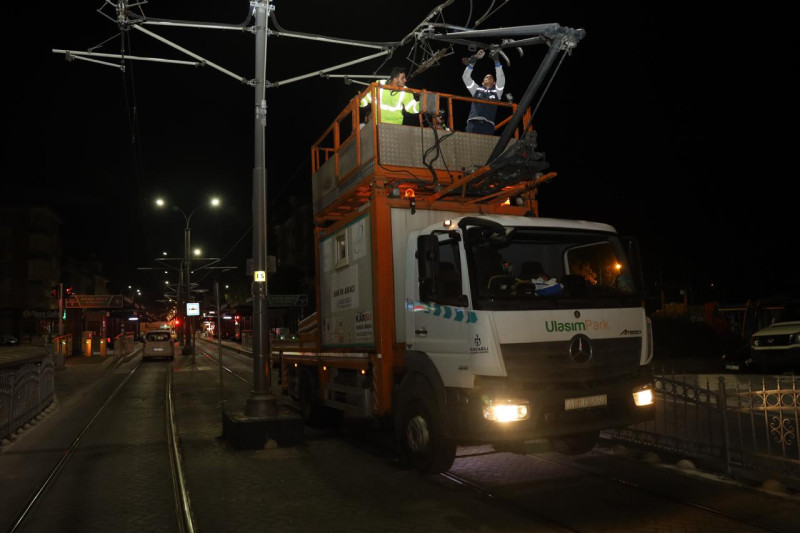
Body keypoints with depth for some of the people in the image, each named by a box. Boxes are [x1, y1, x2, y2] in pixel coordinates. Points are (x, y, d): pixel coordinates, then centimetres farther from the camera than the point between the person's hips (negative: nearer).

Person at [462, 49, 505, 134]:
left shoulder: (496, 91, 25)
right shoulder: (477, 89, 28)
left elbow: (501, 78, 11)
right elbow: (465, 77, 20)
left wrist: (496, 61, 5)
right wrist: (473, 61, 11)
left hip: (488, 125, 0)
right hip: (473, 123, 0)